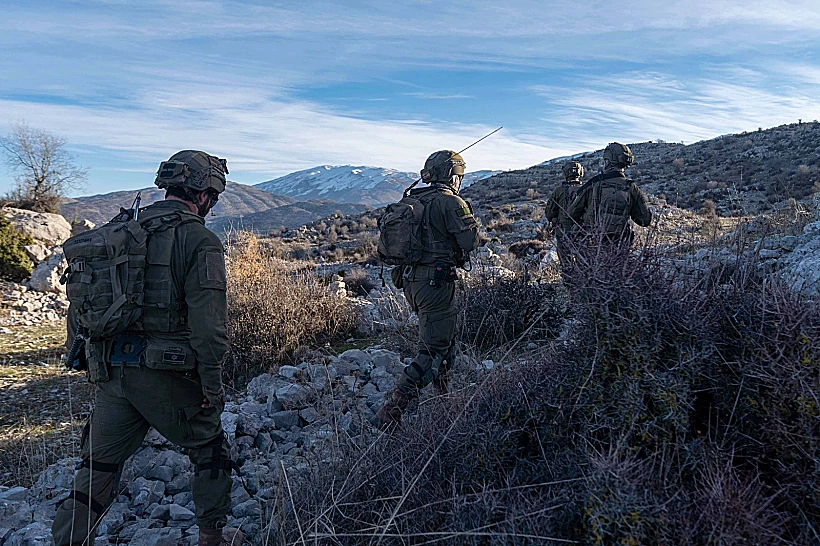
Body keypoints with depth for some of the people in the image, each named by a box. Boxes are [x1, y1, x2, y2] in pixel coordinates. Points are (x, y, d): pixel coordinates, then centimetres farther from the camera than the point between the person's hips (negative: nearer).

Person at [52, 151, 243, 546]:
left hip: (111, 372, 6)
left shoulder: (119, 229, 10)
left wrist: (88, 356, 21)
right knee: (209, 450, 17)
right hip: (166, 375, -5)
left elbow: (80, 299, 13)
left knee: (99, 467, 18)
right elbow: (208, 321, -18)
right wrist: (212, 383, -10)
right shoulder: (199, 240, -12)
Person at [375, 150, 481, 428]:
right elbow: (472, 241, -13)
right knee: (433, 350, -2)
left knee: (444, 335, 25)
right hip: (436, 282, -9)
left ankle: (443, 393, 39)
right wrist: (468, 216, 8)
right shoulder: (451, 202, -12)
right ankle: (392, 410, -7)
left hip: (410, 280, 9)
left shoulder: (411, 201, 10)